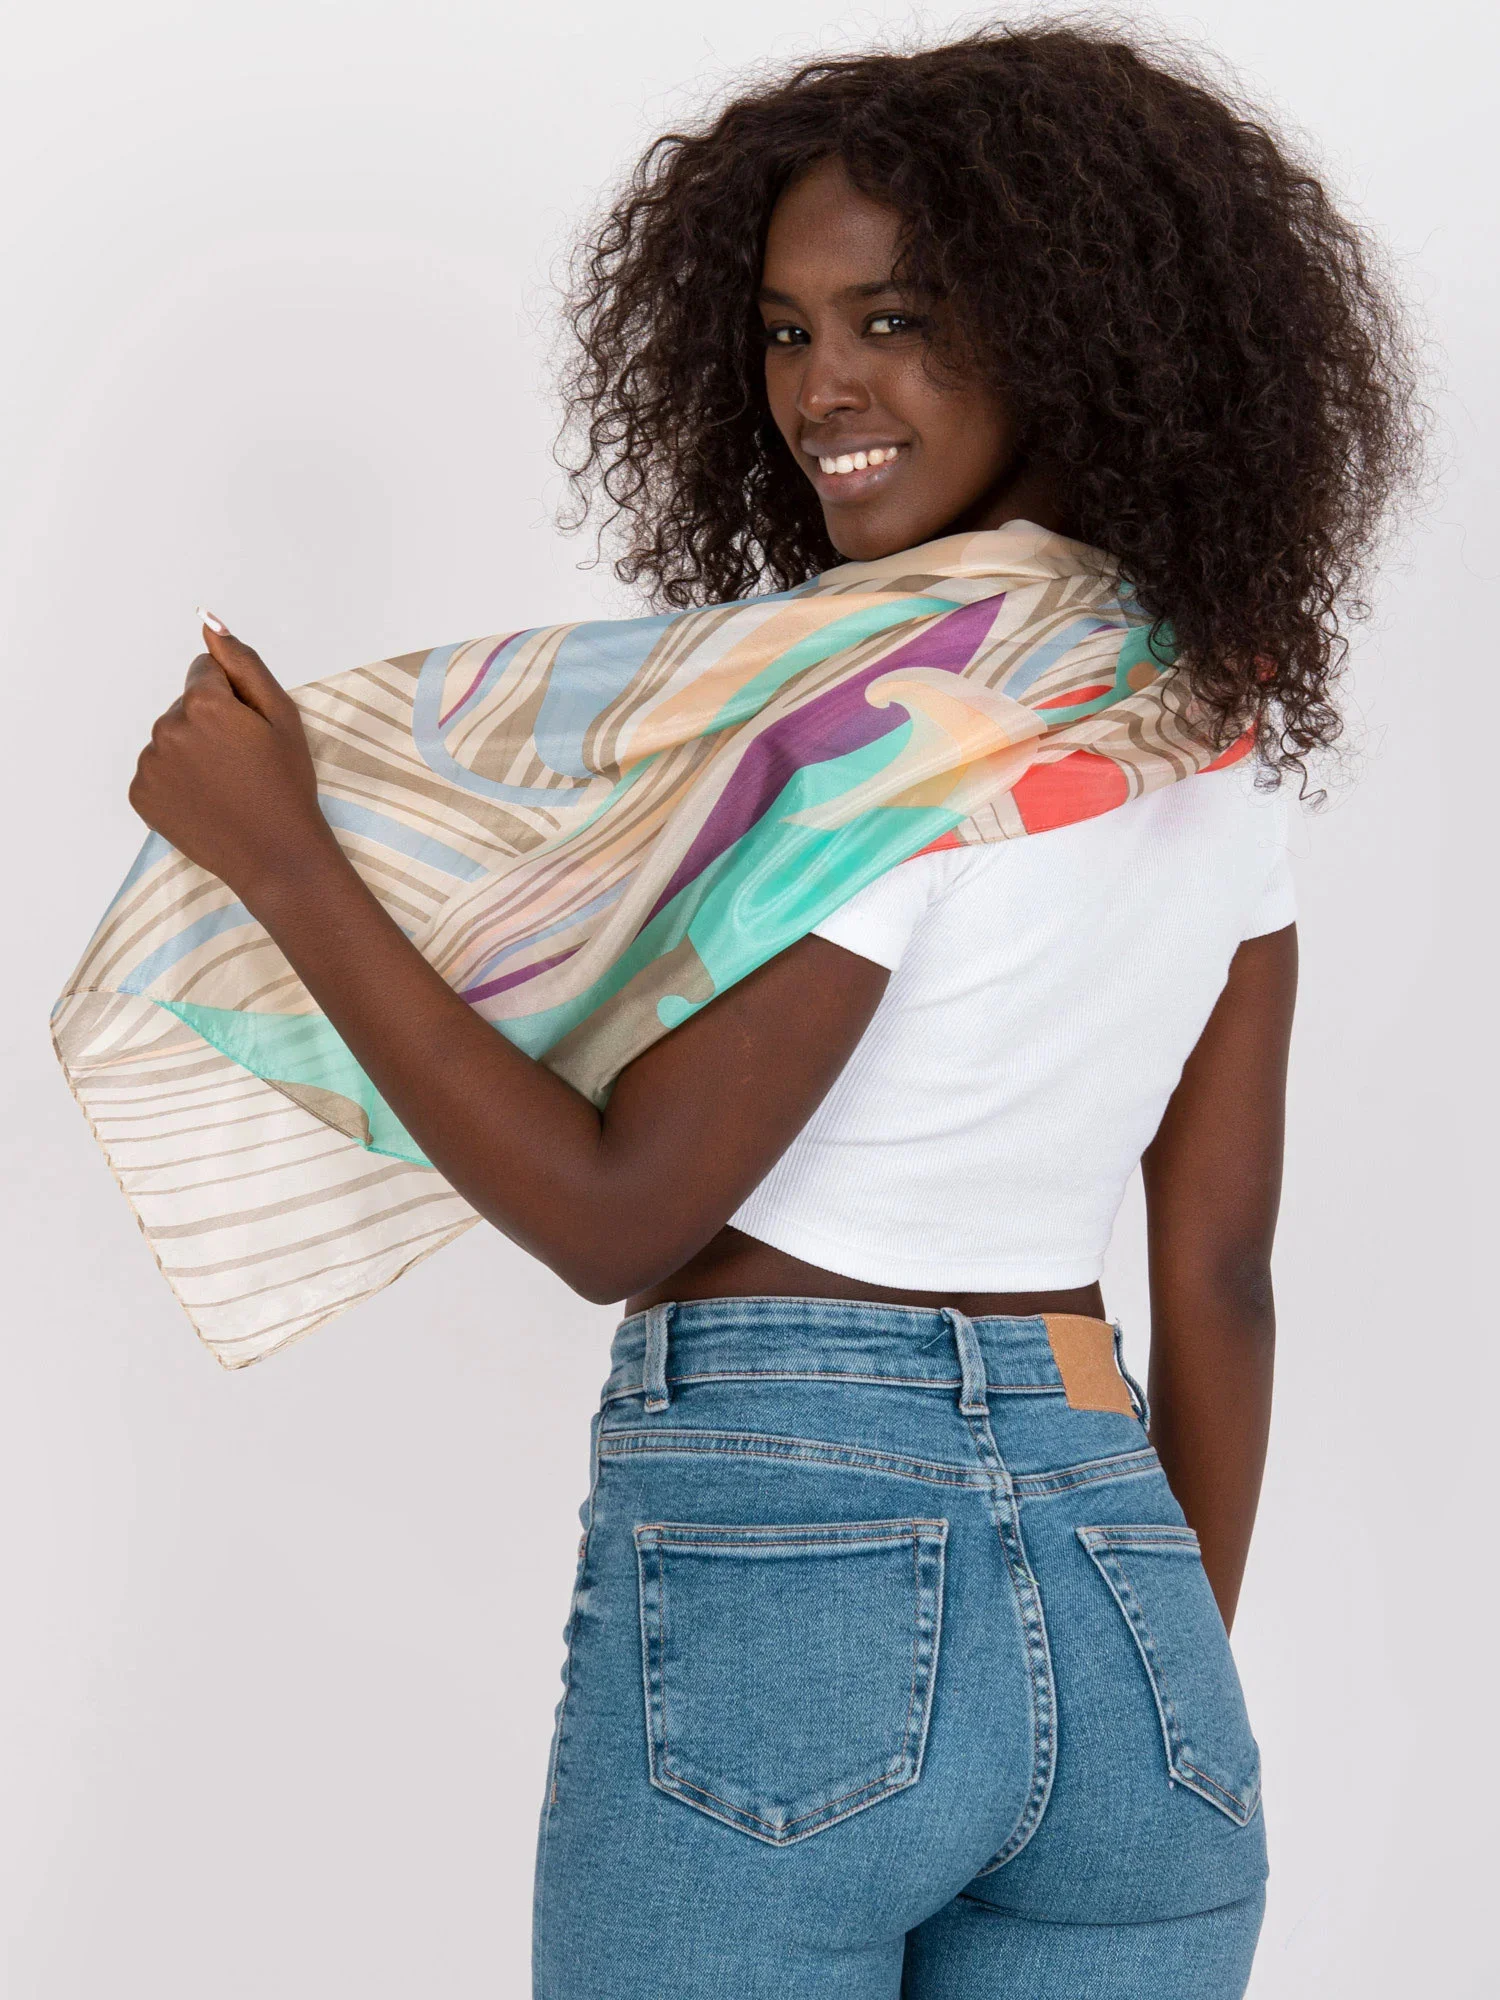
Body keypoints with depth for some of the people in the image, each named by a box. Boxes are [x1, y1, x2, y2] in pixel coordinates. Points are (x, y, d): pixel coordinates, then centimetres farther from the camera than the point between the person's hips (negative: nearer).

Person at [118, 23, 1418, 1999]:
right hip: (1123, 1604, 7)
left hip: (776, 1564, -7)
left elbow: (615, 1219, -13)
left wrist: (281, 857, -11)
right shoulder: (1221, 727, 8)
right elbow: (1220, 1277, 11)